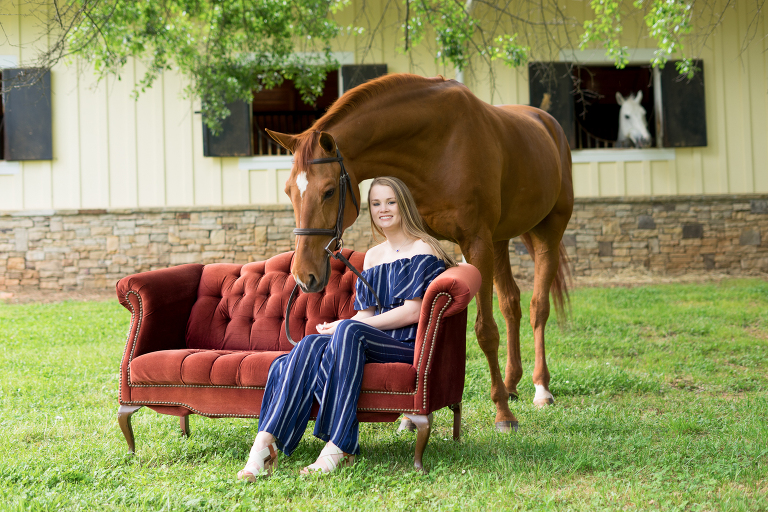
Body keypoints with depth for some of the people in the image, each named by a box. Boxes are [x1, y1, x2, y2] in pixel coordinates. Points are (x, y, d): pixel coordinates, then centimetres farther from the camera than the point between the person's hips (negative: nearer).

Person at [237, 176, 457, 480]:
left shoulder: (422, 250, 0)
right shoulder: (372, 256, 23)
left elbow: (413, 312, -11)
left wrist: (345, 327, -12)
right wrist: (336, 327, -4)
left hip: (410, 345, -6)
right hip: (374, 341, 6)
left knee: (350, 332, -35)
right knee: (311, 345, -23)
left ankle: (338, 448, -40)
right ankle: (266, 443, -38)